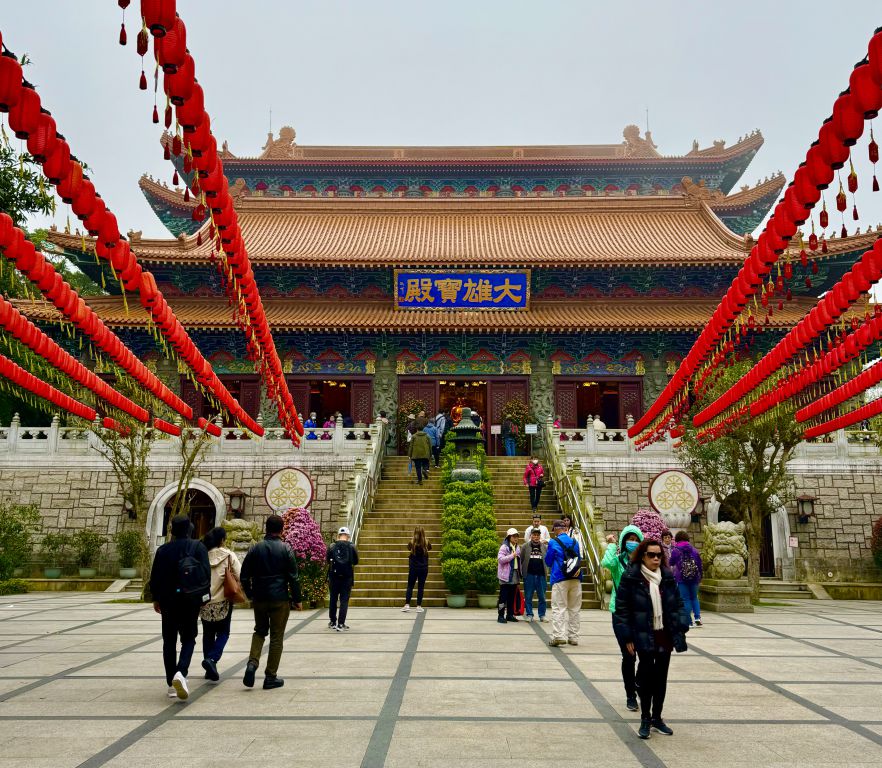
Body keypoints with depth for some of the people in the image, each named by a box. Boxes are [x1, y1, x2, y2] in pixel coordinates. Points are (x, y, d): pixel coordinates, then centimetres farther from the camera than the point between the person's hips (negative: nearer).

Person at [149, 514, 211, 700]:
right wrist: (205, 595, 3)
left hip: (168, 601, 1)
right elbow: (206, 573, -7)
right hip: (191, 601, -1)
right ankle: (181, 672, -17)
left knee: (169, 641, 12)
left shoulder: (163, 550, 1)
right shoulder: (198, 547, -3)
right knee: (188, 639, 9)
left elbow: (155, 577, 4)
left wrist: (156, 599, 17)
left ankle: (171, 685, 12)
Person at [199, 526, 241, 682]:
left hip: (205, 601, 3)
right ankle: (212, 658, -13)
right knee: (223, 633, 10)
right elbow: (239, 576, -12)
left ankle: (210, 670, 17)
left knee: (208, 634, 14)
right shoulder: (228, 555, -9)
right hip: (222, 601, -3)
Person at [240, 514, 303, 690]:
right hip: (280, 599, -3)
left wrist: (250, 595, 18)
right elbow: (293, 577, -7)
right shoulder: (285, 549, -6)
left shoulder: (255, 548, 2)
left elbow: (244, 575, 5)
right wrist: (297, 600, 1)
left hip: (259, 598, 3)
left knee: (260, 631, 21)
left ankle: (252, 663, -1)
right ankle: (271, 677, 9)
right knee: (276, 636, 6)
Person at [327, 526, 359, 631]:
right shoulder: (352, 547, -5)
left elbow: (327, 560, 4)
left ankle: (332, 622, 24)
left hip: (334, 576, 1)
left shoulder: (332, 546, -3)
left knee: (333, 599, 15)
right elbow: (356, 562, 2)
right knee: (344, 600, 4)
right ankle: (341, 624, -2)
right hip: (347, 577, -1)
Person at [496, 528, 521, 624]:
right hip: (506, 575, -7)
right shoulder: (504, 547, -8)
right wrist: (512, 556, -20)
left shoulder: (517, 547, 15)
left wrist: (519, 572, 16)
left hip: (515, 575, 7)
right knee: (503, 596, -5)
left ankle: (510, 614, 20)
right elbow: (500, 559, -19)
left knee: (512, 597, 12)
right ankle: (501, 616, -1)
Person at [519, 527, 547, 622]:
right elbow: (521, 560, 3)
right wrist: (522, 572, -5)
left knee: (542, 596, 5)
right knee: (528, 596, 3)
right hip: (529, 575, -1)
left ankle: (542, 615, 15)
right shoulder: (525, 547, 5)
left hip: (541, 575, 1)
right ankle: (529, 615, 11)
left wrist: (547, 571, -4)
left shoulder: (545, 547, 9)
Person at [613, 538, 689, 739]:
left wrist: (680, 628, 2)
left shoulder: (667, 577, 5)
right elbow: (622, 609, -8)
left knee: (661, 677, 12)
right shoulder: (631, 577, -10)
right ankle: (645, 719, 14)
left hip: (665, 635, 5)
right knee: (646, 676, -2)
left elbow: (678, 604, 13)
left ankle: (657, 717, 27)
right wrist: (627, 638, -10)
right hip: (644, 637, -5)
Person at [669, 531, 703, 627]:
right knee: (694, 598, 17)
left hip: (681, 579, -3)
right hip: (694, 579, 3)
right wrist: (700, 577, 20)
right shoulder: (694, 550, 6)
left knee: (686, 599, 1)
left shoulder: (675, 551, -4)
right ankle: (697, 617, 1)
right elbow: (700, 565, 10)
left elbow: (671, 563, 9)